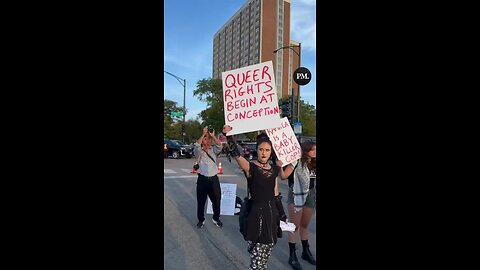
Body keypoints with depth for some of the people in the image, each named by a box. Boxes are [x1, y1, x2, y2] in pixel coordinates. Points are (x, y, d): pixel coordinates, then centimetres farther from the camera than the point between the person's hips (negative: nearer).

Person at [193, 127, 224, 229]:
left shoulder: (213, 150, 9)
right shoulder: (199, 152, 1)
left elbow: (219, 145, -12)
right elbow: (196, 145, -22)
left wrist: (213, 136, -22)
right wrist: (203, 134, -23)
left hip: (214, 178, 2)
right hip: (202, 179, -2)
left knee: (216, 200, 8)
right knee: (201, 201, 7)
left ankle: (216, 218, 28)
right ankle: (201, 219, 24)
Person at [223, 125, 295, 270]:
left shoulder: (274, 169, 7)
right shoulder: (250, 167, -10)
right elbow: (236, 155, -29)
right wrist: (228, 136, -43)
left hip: (272, 215, 6)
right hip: (257, 215, -6)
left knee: (265, 258, 18)